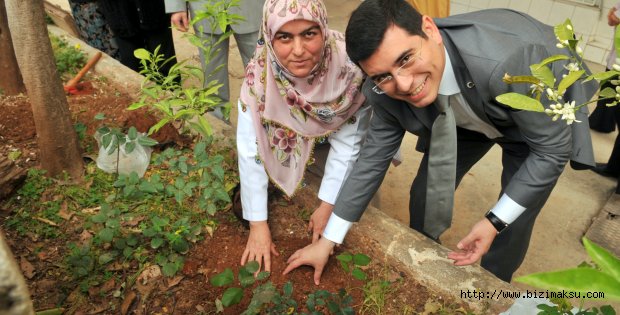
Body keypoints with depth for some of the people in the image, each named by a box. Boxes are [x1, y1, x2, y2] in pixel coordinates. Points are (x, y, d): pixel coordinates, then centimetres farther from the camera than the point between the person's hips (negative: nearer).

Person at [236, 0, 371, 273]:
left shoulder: (348, 64, -36)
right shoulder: (260, 73, -33)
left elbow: (347, 142, -26)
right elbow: (250, 149, -29)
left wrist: (327, 205, -22)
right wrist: (258, 223, -28)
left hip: (339, 126, 0)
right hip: (295, 132, 0)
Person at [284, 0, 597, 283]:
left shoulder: (509, 61, -44)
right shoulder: (386, 90, -28)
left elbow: (553, 147, -29)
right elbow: (373, 157, -15)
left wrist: (495, 221, -25)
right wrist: (327, 241, -10)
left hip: (548, 116, -3)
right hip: (464, 118, 3)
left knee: (513, 224, -2)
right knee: (425, 194, 3)